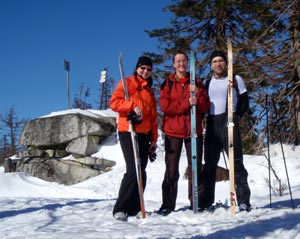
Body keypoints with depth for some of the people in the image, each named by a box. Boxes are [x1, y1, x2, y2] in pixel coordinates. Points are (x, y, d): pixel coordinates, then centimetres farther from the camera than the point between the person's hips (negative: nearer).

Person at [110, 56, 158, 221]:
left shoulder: (149, 90, 22)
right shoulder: (127, 83, 4)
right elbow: (114, 102, -9)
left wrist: (154, 138, 17)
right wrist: (133, 106, -22)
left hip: (144, 134, 6)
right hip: (128, 131, -6)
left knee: (141, 172, 3)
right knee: (133, 170, -16)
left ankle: (135, 208, 10)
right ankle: (120, 208, -8)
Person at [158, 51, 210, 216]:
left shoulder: (196, 83, 12)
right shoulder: (167, 83, 7)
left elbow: (205, 107, 5)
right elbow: (165, 106, -8)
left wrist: (197, 93, -12)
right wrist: (186, 103, -17)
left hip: (194, 130, 2)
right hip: (173, 131, -1)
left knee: (195, 169, 3)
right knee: (171, 171, 0)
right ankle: (168, 205, 5)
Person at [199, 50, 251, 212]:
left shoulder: (236, 79, 7)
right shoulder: (207, 82, 16)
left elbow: (244, 101, 5)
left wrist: (237, 116, -6)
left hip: (229, 123, -3)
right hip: (212, 124, 4)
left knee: (236, 161, -6)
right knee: (209, 163, 6)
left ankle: (243, 200, -4)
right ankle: (205, 201, 11)